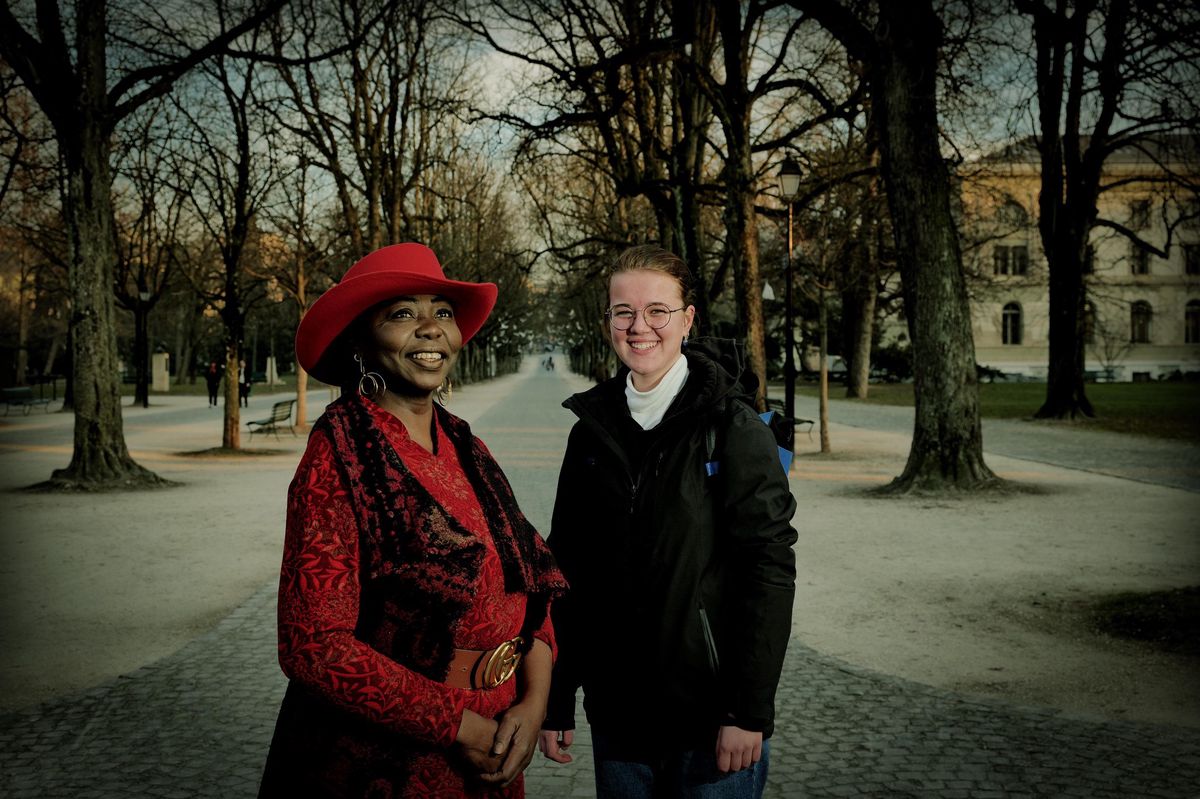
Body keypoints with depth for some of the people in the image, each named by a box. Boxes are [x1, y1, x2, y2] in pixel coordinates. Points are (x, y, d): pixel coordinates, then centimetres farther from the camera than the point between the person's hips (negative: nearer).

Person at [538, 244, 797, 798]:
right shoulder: (592, 432, 4)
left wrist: (749, 711, -16)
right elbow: (566, 571, 8)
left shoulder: (733, 428, -9)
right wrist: (555, 703, 7)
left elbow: (769, 568, -12)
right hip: (616, 717, 4)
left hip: (712, 715, -4)